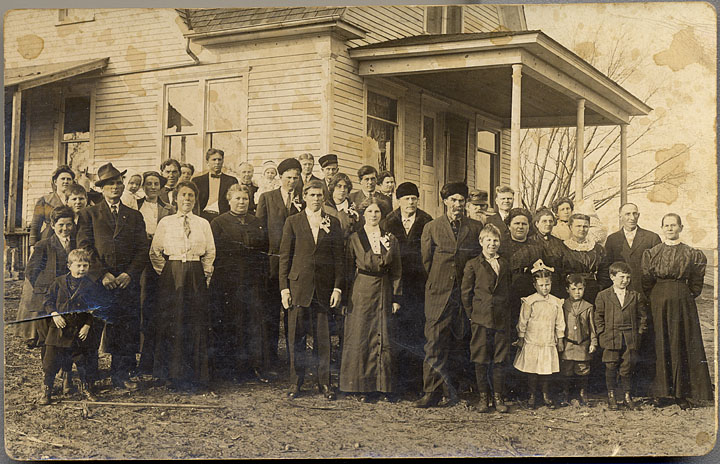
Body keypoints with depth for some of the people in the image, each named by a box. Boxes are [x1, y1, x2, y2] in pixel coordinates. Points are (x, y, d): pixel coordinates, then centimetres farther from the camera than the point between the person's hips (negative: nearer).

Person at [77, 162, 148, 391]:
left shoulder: (134, 216, 17)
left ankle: (121, 374, 7)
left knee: (128, 329, -3)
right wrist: (102, 274, -9)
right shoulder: (89, 214, 11)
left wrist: (130, 273, -6)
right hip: (99, 280, -1)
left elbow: (143, 249, 10)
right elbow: (85, 247, 1)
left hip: (128, 279, 2)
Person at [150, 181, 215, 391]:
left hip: (196, 277, 1)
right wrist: (163, 271, 0)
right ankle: (173, 375, 5)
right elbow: (155, 251, 8)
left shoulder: (203, 224, 11)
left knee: (196, 324, 0)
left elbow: (210, 252, 13)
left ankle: (196, 376, 8)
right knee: (172, 322, -3)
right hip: (172, 276, -1)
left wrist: (206, 272, 3)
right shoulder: (165, 222, 7)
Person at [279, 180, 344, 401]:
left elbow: (339, 257, 7)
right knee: (296, 335, 2)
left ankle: (324, 382, 12)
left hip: (323, 287, 0)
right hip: (298, 285, 0)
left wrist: (338, 287, -1)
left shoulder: (333, 223, 9)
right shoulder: (293, 222, 6)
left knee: (322, 337, 2)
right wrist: (284, 287, -3)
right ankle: (296, 382, 13)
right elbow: (285, 256, 5)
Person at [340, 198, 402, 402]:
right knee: (361, 338, -2)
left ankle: (385, 386, 11)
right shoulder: (355, 238, 3)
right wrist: (348, 296, 0)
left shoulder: (390, 239, 7)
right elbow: (349, 270, 4)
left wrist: (396, 298, 3)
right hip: (362, 292, -1)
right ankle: (364, 387, 6)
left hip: (384, 292, 2)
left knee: (385, 339, 1)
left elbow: (396, 271, 8)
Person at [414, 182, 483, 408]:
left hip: (465, 293, 1)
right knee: (435, 343, -6)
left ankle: (451, 390, 14)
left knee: (458, 344, 5)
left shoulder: (476, 228, 9)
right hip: (438, 294, -1)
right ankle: (431, 393, -4)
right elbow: (426, 262, 8)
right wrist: (438, 282, 7)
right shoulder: (431, 228, 6)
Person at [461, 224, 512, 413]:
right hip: (480, 319, -2)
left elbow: (508, 290, 17)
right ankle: (483, 396, 12)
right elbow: (466, 293, 2)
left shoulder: (505, 264, 11)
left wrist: (504, 310, 9)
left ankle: (498, 397, 13)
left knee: (500, 359, 4)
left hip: (501, 319, 3)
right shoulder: (473, 265, 1)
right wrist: (472, 315, -1)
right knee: (481, 360, 1)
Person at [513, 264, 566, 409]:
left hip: (549, 343, 2)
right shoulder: (529, 302, -6)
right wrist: (521, 339, 0)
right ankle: (531, 396, 13)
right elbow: (522, 322, -1)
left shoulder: (556, 302, 4)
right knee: (532, 371, 2)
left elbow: (559, 323, 11)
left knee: (547, 370, 6)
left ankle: (546, 395, 20)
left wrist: (560, 340, 11)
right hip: (532, 342, -2)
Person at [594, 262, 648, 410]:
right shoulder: (603, 296, 2)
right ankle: (611, 396, 14)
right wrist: (603, 334, -2)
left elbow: (642, 317, 10)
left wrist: (639, 333, 2)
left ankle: (627, 396, 16)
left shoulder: (636, 296, 6)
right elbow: (598, 317, 4)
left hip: (630, 339, 1)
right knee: (611, 367, 3)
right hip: (611, 339, -1)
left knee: (627, 368, 4)